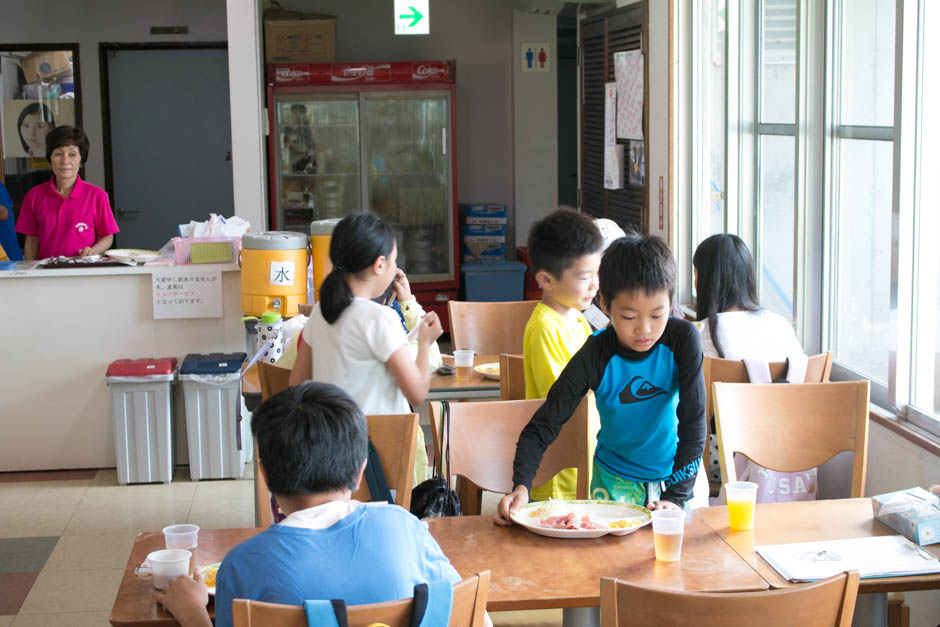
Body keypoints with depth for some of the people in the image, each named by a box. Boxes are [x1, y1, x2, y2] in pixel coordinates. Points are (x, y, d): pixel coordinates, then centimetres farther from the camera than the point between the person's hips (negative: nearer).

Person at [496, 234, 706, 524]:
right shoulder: (595, 356, -21)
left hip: (673, 473, 0)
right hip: (615, 477, 0)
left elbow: (694, 422, -20)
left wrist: (676, 496, -26)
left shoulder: (682, 339, -21)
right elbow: (541, 427, -19)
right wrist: (521, 486, -33)